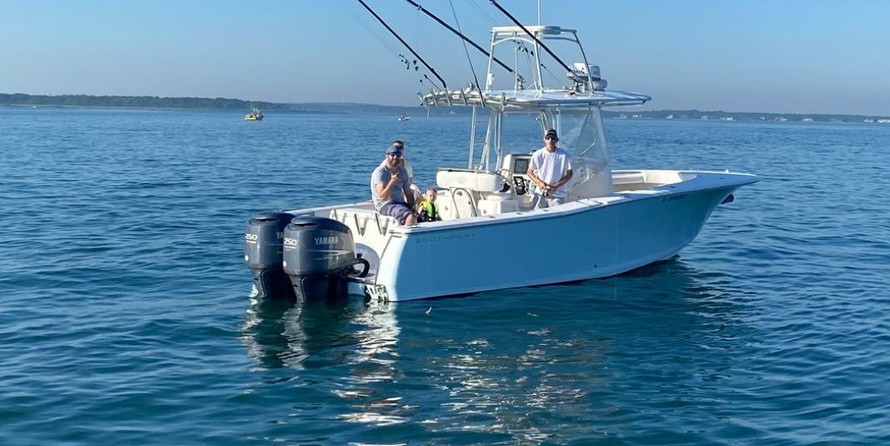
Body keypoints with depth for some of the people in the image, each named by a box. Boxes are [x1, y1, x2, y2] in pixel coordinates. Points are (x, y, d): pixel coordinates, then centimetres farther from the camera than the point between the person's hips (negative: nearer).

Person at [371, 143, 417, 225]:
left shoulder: (402, 171, 13)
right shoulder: (379, 172, -8)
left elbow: (409, 194, 15)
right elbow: (382, 196, -18)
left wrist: (413, 208, -2)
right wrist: (392, 182, -30)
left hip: (401, 203, 7)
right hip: (386, 205, -7)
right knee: (410, 217, -31)